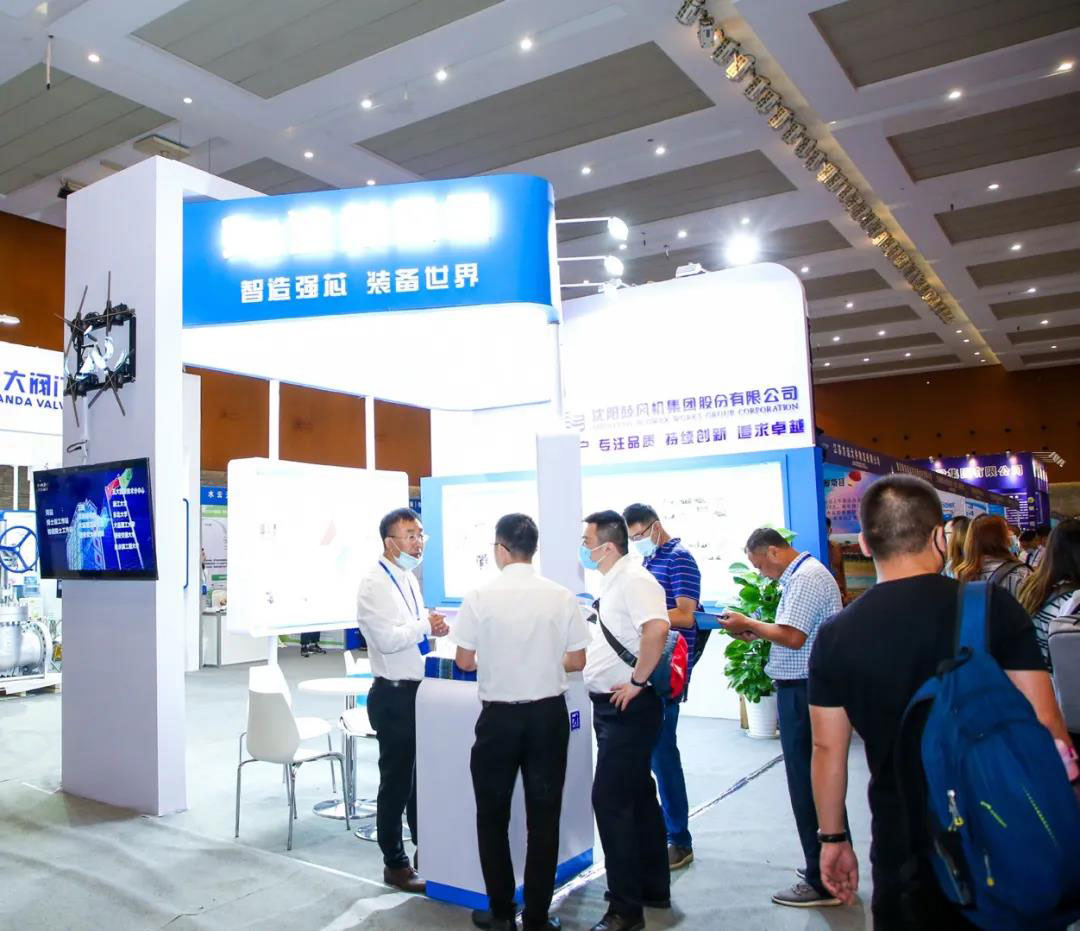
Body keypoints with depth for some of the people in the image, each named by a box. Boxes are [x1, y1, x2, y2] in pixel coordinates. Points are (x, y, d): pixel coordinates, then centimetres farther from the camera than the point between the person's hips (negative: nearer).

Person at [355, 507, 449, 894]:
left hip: (419, 690, 8)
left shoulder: (409, 579, 11)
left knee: (421, 776, 19)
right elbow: (387, 639, -25)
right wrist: (426, 624, -15)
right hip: (394, 695, -8)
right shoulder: (375, 584, -16)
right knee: (396, 781, 5)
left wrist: (432, 627, 1)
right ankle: (395, 865, 21)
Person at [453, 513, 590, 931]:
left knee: (492, 815, 17)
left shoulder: (481, 597, -12)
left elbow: (464, 661, -5)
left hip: (499, 716, -1)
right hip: (549, 714, 2)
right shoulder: (561, 596, -7)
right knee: (544, 817, 13)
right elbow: (577, 662, -1)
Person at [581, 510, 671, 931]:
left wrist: (637, 681, -26)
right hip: (610, 707, 10)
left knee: (610, 800, -7)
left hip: (628, 708, -10)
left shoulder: (634, 580, -18)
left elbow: (656, 629, -34)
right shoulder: (612, 582, 12)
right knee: (637, 796, 18)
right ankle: (654, 889, 32)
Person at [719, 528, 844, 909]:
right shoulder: (802, 574, 15)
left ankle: (823, 882, 6)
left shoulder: (806, 577, -17)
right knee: (818, 780, 17)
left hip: (804, 692, -11)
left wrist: (749, 624, -12)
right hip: (805, 688, 11)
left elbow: (793, 637, -24)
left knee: (807, 783, -3)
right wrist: (755, 632, 8)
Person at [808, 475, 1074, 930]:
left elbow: (827, 749, -2)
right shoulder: (994, 607, -12)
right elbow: (1045, 726, -10)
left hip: (902, 844, 1)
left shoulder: (835, 637, -8)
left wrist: (833, 838, 11)